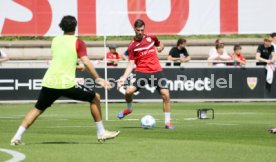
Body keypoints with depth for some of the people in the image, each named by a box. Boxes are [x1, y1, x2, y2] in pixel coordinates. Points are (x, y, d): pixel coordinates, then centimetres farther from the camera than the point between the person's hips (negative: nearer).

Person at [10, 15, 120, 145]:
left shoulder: (55, 40, 15)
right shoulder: (78, 43, 0)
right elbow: (86, 62, -12)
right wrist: (98, 79, -9)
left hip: (49, 82, 4)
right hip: (67, 84, -4)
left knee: (38, 109, 19)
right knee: (95, 98, 14)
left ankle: (17, 137, 7)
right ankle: (101, 133, 13)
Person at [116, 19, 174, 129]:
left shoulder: (151, 38, 6)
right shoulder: (132, 45, -1)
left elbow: (160, 45, 29)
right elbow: (131, 63, -2)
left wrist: (159, 49, 6)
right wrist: (124, 77, -14)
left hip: (157, 71, 1)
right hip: (141, 72, -1)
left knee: (165, 95, -10)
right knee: (129, 91, -20)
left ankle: (167, 122, 3)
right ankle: (129, 109, 15)